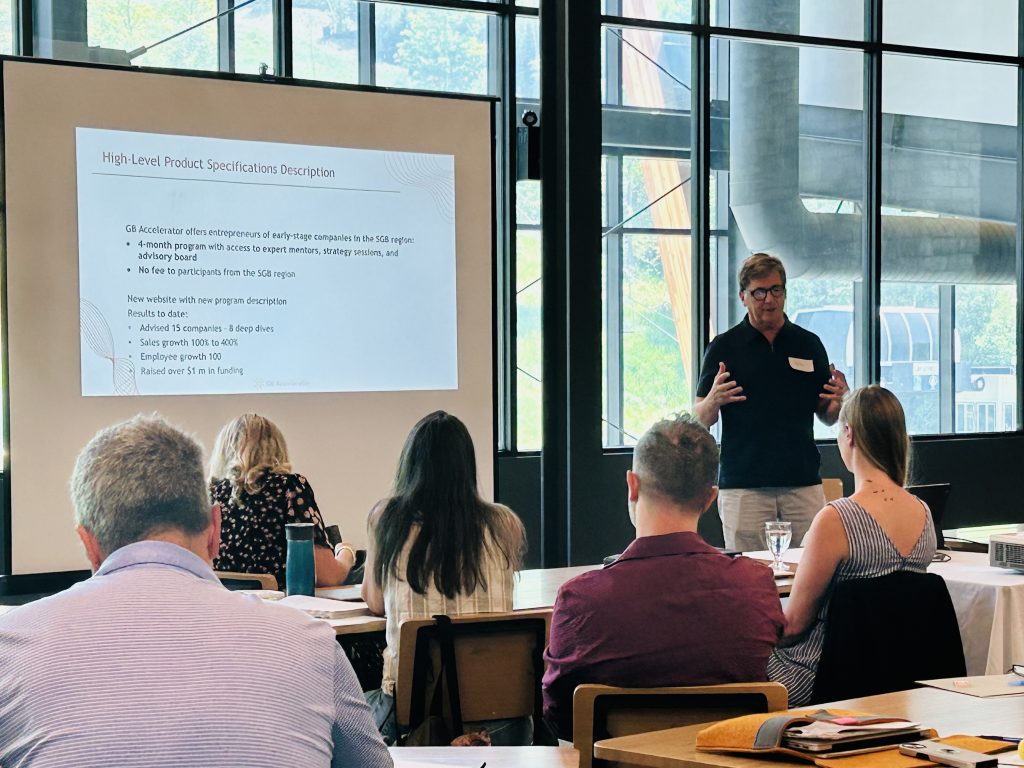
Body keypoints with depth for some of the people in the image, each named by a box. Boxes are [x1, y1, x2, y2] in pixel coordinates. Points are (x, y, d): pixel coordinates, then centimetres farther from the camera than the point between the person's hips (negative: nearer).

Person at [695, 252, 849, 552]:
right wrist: (714, 400, -18)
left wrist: (839, 402, -8)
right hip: (743, 486, -2)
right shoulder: (724, 347, 4)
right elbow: (699, 421, 3)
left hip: (803, 482, 2)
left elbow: (826, 417, 14)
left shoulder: (808, 344, 11)